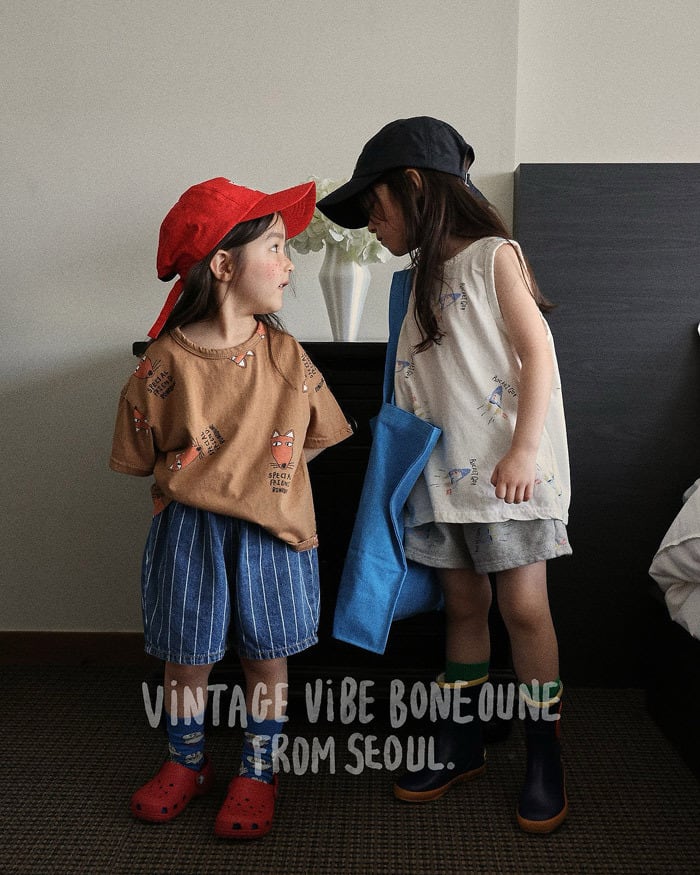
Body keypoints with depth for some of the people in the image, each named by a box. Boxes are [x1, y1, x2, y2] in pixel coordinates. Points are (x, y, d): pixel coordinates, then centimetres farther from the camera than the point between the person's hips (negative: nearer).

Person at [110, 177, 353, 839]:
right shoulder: (166, 361, -9)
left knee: (266, 655, 10)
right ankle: (186, 762, 39)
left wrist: (261, 477, -2)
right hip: (189, 529, -1)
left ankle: (257, 774, 32)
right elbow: (140, 455, 0)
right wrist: (200, 482, -6)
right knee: (187, 656, 13)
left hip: (272, 528, 2)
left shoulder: (286, 356, -2)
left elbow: (314, 438, 7)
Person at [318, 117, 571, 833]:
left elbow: (538, 352, -9)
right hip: (442, 473, 6)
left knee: (523, 608, -1)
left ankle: (544, 758, 14)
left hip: (507, 470, -6)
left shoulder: (493, 255, -2)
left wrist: (522, 452, -16)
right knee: (462, 603, 12)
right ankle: (462, 743, 25)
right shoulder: (420, 281, 16)